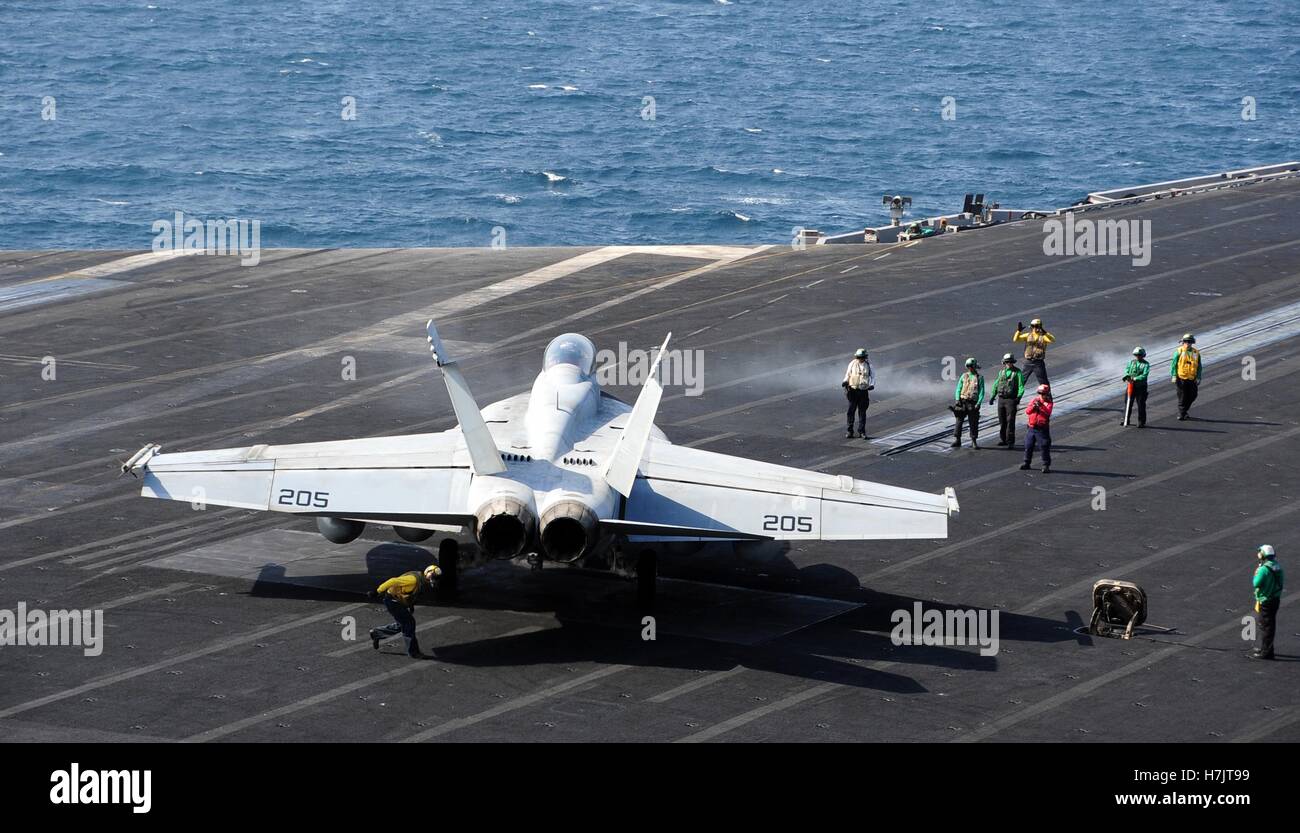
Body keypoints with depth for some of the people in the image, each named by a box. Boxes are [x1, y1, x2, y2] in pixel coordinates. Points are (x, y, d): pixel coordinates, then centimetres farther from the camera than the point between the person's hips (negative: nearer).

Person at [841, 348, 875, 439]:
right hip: (853, 390, 0)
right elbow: (848, 374, 9)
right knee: (851, 411, 1)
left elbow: (873, 376, 9)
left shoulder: (868, 365, 2)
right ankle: (849, 431, 7)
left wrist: (872, 385, -10)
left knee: (862, 412, 3)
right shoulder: (852, 364, 0)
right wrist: (845, 382, -11)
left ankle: (862, 431, 10)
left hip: (863, 391, 0)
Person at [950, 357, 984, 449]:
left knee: (973, 423, 2)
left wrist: (978, 403, -14)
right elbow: (958, 389, 8)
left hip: (973, 403, -2)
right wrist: (957, 399, -6)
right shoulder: (964, 376, 8)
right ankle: (957, 440, -1)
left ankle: (974, 441, 13)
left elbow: (981, 392, -3)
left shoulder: (980, 378, 1)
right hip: (962, 401, 2)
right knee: (959, 421, -4)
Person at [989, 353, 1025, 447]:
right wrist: (992, 396, 17)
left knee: (1010, 421, -8)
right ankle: (1002, 439, 22)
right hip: (1001, 399, 5)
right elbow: (996, 384, 22)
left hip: (1011, 399, -5)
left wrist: (1018, 397, -21)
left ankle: (1010, 442, -6)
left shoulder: (1017, 372, -3)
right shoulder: (1001, 372, 12)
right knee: (1002, 421, 11)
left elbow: (1021, 386, -8)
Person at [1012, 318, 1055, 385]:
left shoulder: (1043, 336, -4)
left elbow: (1052, 340, -23)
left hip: (1039, 363, -3)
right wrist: (1019, 331, -14)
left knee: (1043, 383, 5)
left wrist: (1045, 332, -34)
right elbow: (1015, 339, 1)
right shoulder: (1028, 335, 5)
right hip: (1028, 362, 3)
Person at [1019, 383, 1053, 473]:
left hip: (1042, 429, -4)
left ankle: (1046, 465, 1)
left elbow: (1048, 412, -21)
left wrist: (1041, 406, -33)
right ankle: (1027, 463, 24)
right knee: (1028, 446, 10)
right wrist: (1033, 407, -21)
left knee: (1045, 447, -5)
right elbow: (1027, 411, -1)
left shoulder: (1048, 403, -3)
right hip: (1032, 428, 4)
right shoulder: (1035, 400, 7)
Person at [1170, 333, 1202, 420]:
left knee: (1192, 396, 10)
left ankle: (1184, 410, 32)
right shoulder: (1179, 352, -5)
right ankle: (1181, 415, 8)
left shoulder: (1196, 353, 3)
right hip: (1181, 378, -3)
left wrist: (1198, 378, 0)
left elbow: (1199, 367, 7)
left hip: (1192, 379, 3)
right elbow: (1174, 365, -3)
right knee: (1182, 397, 0)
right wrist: (1173, 376, -10)